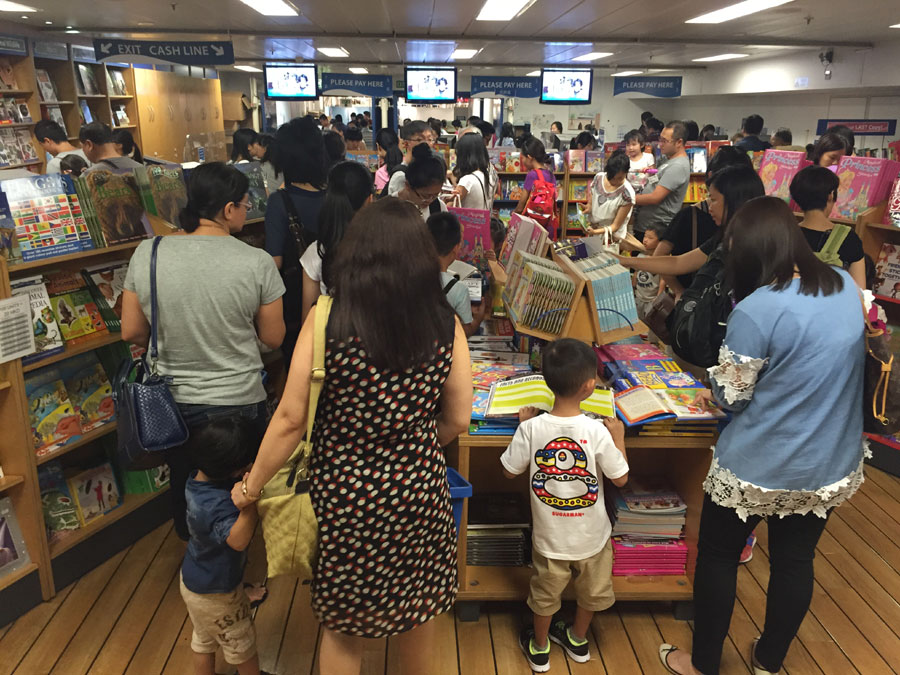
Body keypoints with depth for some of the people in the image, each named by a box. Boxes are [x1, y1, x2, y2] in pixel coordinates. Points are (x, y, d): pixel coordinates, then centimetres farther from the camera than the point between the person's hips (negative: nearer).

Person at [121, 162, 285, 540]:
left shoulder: (146, 254, -10)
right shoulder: (257, 262, -18)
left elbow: (131, 333, -1)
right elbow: (273, 339, -8)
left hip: (173, 401, 3)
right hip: (238, 402, -3)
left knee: (183, 487, 27)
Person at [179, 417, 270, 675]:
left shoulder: (197, 480, -11)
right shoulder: (219, 503, -38)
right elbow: (238, 540, -47)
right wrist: (249, 501, -54)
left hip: (192, 580, 8)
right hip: (216, 593, -8)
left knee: (203, 639, 29)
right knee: (242, 644, 18)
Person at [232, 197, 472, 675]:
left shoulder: (326, 321, -15)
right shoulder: (446, 326, -9)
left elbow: (291, 419, -12)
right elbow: (457, 421, -2)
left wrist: (251, 486, 3)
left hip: (345, 493, -1)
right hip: (418, 492, 2)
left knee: (343, 628, 22)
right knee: (416, 616, 26)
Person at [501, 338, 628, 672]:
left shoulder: (531, 428, -23)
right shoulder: (598, 432, -25)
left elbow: (510, 470, -9)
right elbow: (620, 478, -13)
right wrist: (619, 438, 0)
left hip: (550, 537, 1)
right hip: (591, 534, 0)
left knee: (545, 593, 24)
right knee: (590, 591, 28)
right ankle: (578, 639, 50)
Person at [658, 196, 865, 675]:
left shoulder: (756, 309, -25)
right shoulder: (846, 287, -4)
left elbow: (730, 396, -15)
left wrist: (718, 379, 4)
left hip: (757, 469, -6)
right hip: (831, 468, 6)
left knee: (718, 556, 16)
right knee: (795, 561, 22)